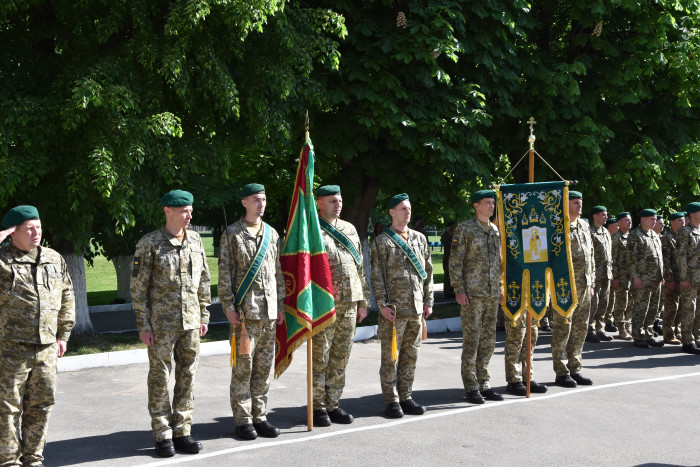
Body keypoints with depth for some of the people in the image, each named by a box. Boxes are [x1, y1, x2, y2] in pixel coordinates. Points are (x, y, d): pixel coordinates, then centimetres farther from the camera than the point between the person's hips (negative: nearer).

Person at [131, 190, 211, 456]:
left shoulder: (195, 241, 7)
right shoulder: (149, 244, -7)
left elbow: (203, 281, 13)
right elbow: (138, 288, -7)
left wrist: (204, 316, 11)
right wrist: (143, 326, -9)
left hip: (190, 323, 5)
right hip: (161, 324, -5)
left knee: (187, 377, 8)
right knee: (160, 378, 3)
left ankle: (182, 432, 19)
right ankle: (163, 436, 12)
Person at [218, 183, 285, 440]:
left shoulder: (272, 234, 13)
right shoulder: (232, 234, -2)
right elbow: (224, 274, -5)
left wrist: (280, 305, 13)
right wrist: (229, 308, -11)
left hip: (269, 312, 5)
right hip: (244, 312, -5)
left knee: (264, 367, 9)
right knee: (243, 367, -1)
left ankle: (260, 417, 17)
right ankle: (243, 420, 6)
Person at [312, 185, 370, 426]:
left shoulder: (350, 230, 15)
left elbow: (359, 267, 18)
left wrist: (363, 301, 15)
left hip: (349, 304, 6)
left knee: (340, 359, 10)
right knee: (320, 359, 1)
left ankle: (333, 404, 19)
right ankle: (318, 407, 10)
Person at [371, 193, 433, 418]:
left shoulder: (420, 238, 13)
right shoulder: (382, 241, -2)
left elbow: (428, 271, 16)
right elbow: (377, 276, -7)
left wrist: (428, 300, 11)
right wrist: (383, 304, -13)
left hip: (416, 308, 5)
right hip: (394, 309, -5)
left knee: (410, 355, 10)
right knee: (391, 356, -1)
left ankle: (405, 397, 19)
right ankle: (392, 401, 7)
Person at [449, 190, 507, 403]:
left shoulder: (495, 230, 14)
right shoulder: (464, 229, -5)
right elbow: (455, 262, -7)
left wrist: (500, 287, 14)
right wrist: (459, 290, -13)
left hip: (492, 294, 6)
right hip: (472, 294, -6)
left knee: (488, 340, 9)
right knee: (471, 340, -4)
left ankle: (484, 384, 17)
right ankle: (471, 388, 3)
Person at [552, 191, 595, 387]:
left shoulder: (584, 226, 15)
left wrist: (591, 283, 17)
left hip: (584, 287, 7)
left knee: (580, 329, 10)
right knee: (563, 329, -3)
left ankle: (574, 369, 19)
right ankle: (561, 373, 4)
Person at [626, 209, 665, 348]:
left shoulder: (655, 235, 17)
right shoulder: (635, 235, -8)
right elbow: (630, 257, -13)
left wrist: (661, 275, 17)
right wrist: (636, 277, -18)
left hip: (656, 279, 8)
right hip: (643, 279, -8)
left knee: (653, 308, 11)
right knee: (640, 308, -4)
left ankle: (648, 335, 20)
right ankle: (638, 338, 3)